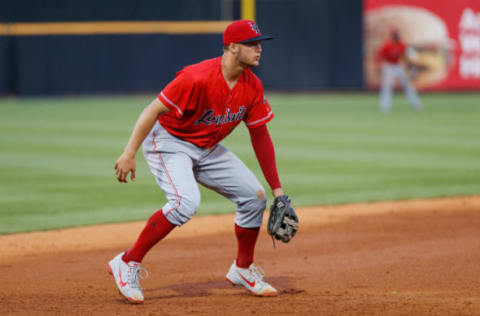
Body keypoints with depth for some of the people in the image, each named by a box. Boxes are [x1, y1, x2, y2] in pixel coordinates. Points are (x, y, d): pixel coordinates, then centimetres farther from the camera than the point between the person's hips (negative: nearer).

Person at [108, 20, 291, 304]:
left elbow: (260, 136, 3)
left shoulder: (252, 87, -6)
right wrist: (129, 154, -34)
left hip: (208, 149, 8)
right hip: (169, 142, -8)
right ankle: (128, 264, -19)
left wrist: (277, 189, 4)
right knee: (186, 202, -30)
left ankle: (243, 269, 21)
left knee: (254, 197, 1)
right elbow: (154, 110, -27)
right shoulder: (199, 78, -29)